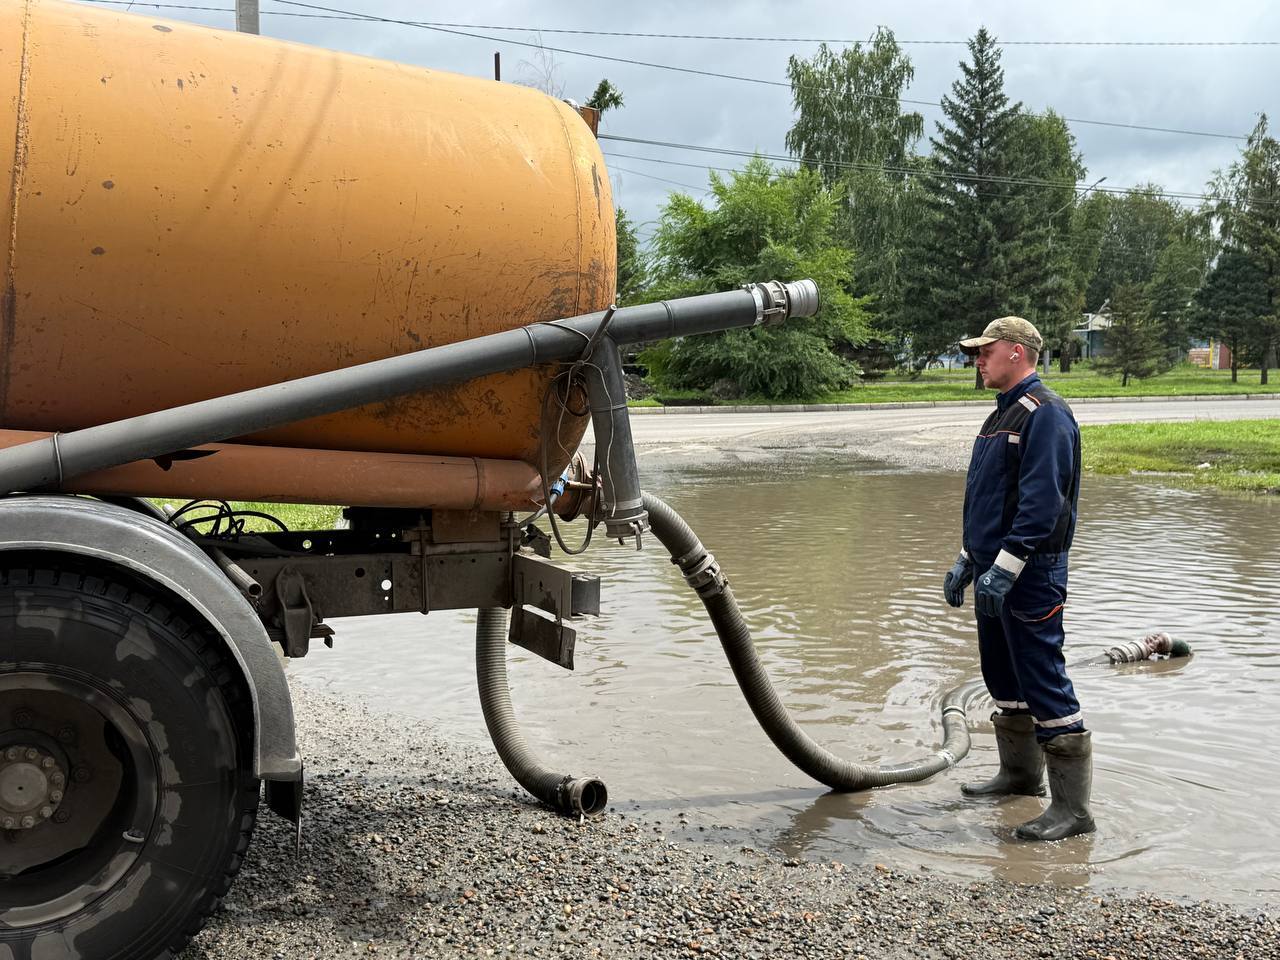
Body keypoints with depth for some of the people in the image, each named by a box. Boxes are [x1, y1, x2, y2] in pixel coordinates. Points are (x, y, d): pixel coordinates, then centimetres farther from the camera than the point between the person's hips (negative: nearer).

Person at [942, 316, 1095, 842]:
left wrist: (1004, 568, -26)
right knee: (1003, 678, 18)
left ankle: (1072, 807, -3)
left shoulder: (1044, 414, -14)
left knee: (1044, 682, -8)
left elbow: (1042, 502, -23)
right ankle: (1020, 773, 33)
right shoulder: (1002, 415, 18)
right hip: (995, 571, 10)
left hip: (1030, 575, -10)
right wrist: (967, 562, 22)